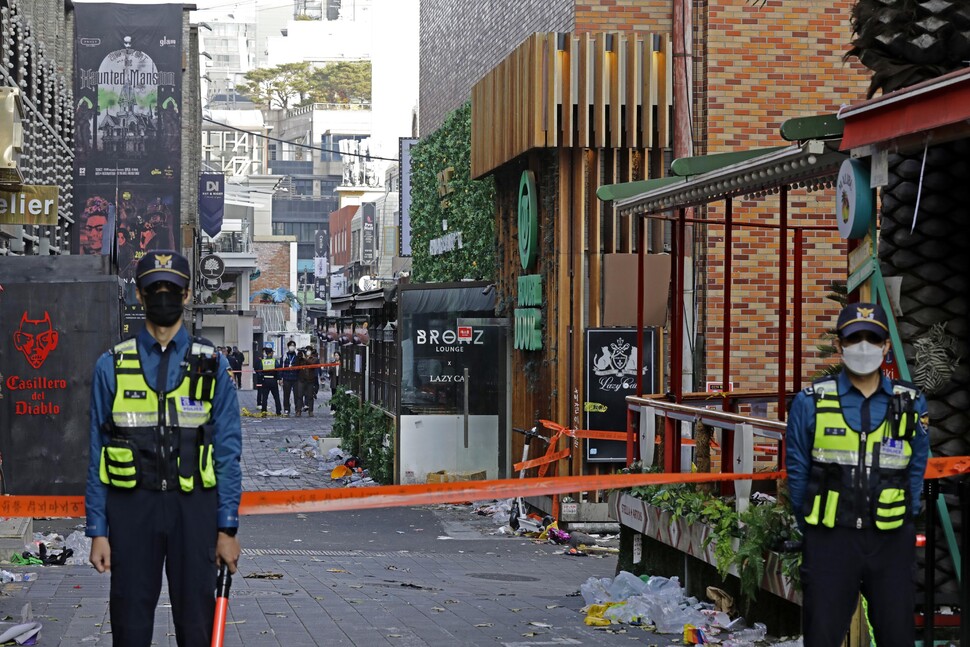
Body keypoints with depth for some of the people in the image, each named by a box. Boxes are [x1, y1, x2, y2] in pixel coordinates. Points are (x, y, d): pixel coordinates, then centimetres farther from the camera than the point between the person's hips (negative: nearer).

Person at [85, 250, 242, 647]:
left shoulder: (211, 366, 5)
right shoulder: (112, 366, 5)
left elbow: (227, 452, 4)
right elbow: (97, 454, 5)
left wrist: (227, 528, -2)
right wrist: (97, 530, 0)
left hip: (193, 509, 0)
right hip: (131, 508, 0)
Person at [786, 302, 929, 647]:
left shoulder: (910, 403, 3)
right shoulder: (811, 402, -2)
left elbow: (916, 469, 10)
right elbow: (797, 470, 5)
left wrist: (902, 521, 6)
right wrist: (813, 527, 6)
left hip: (891, 541, 2)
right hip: (830, 540, -1)